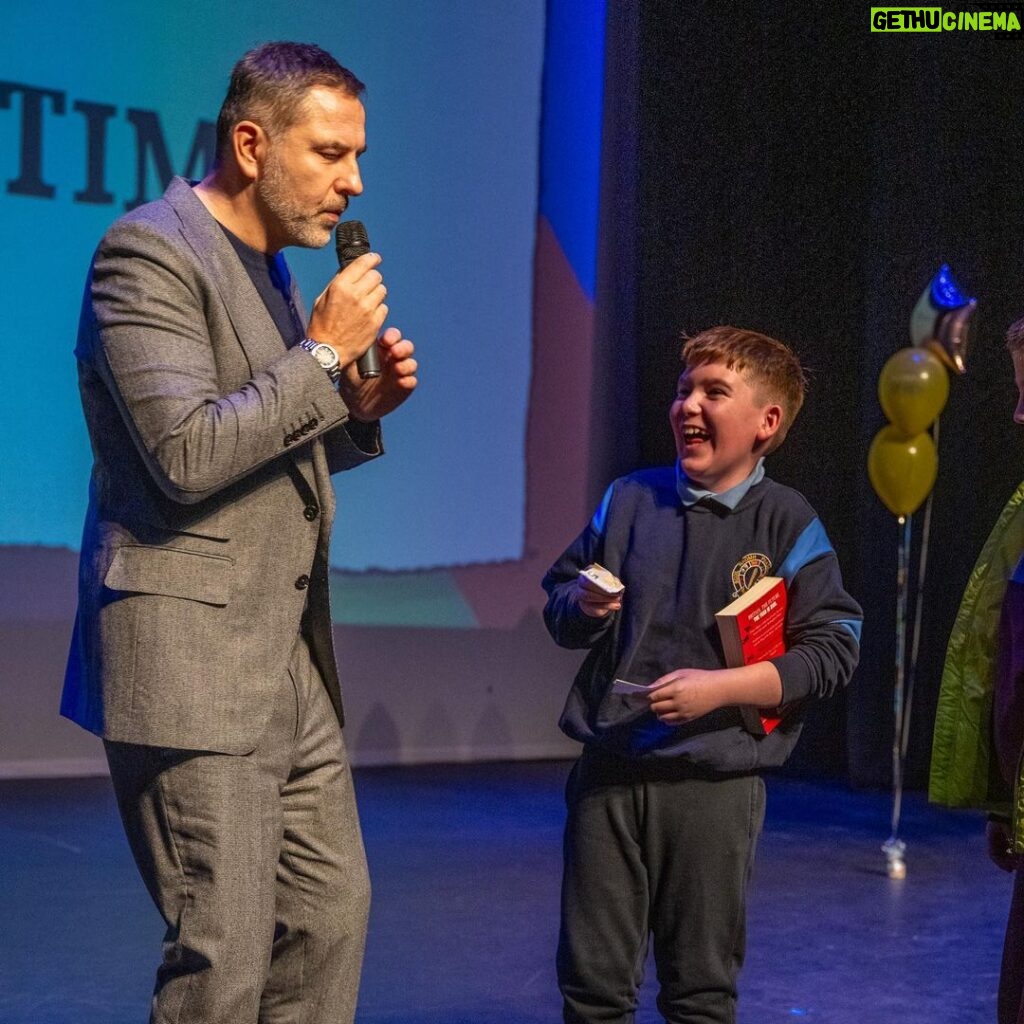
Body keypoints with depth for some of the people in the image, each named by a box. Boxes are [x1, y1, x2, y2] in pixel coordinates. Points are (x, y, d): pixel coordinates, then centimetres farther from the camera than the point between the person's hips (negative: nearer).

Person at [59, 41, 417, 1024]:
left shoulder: (274, 270, 17)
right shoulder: (149, 252, -11)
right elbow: (187, 454, -21)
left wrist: (357, 409, 5)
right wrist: (324, 355, -15)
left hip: (291, 659, 9)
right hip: (191, 659, -9)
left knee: (332, 916, 11)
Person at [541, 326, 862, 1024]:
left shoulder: (787, 522, -3)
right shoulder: (631, 499, 8)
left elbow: (833, 650, -7)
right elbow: (558, 607, 18)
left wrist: (721, 688, -16)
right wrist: (581, 605, -6)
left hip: (715, 786, -3)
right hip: (607, 773, 3)